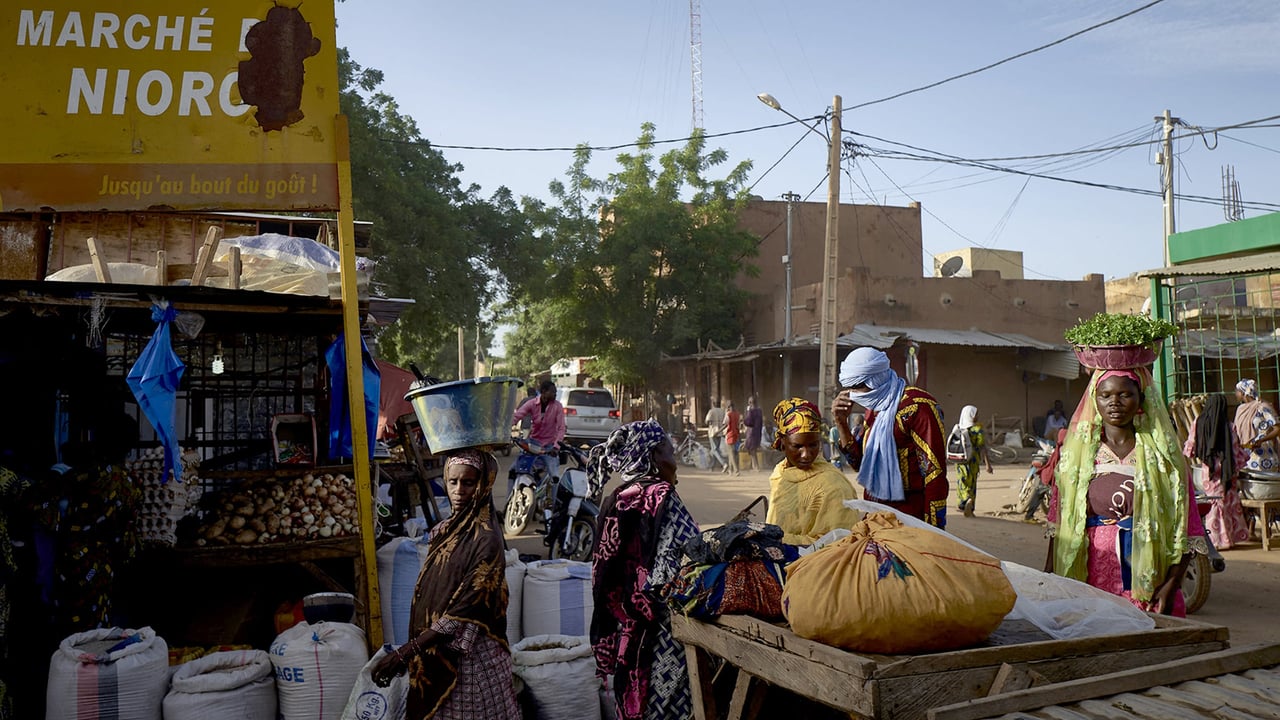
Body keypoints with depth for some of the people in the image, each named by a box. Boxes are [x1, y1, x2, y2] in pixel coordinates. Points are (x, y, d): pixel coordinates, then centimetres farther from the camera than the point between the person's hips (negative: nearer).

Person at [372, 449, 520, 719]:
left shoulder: (486, 540, -20)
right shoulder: (447, 528, 4)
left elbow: (464, 612, -22)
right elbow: (430, 592, 10)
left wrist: (405, 651, -23)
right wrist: (413, 650, 7)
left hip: (468, 653, -7)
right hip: (434, 650, 7)